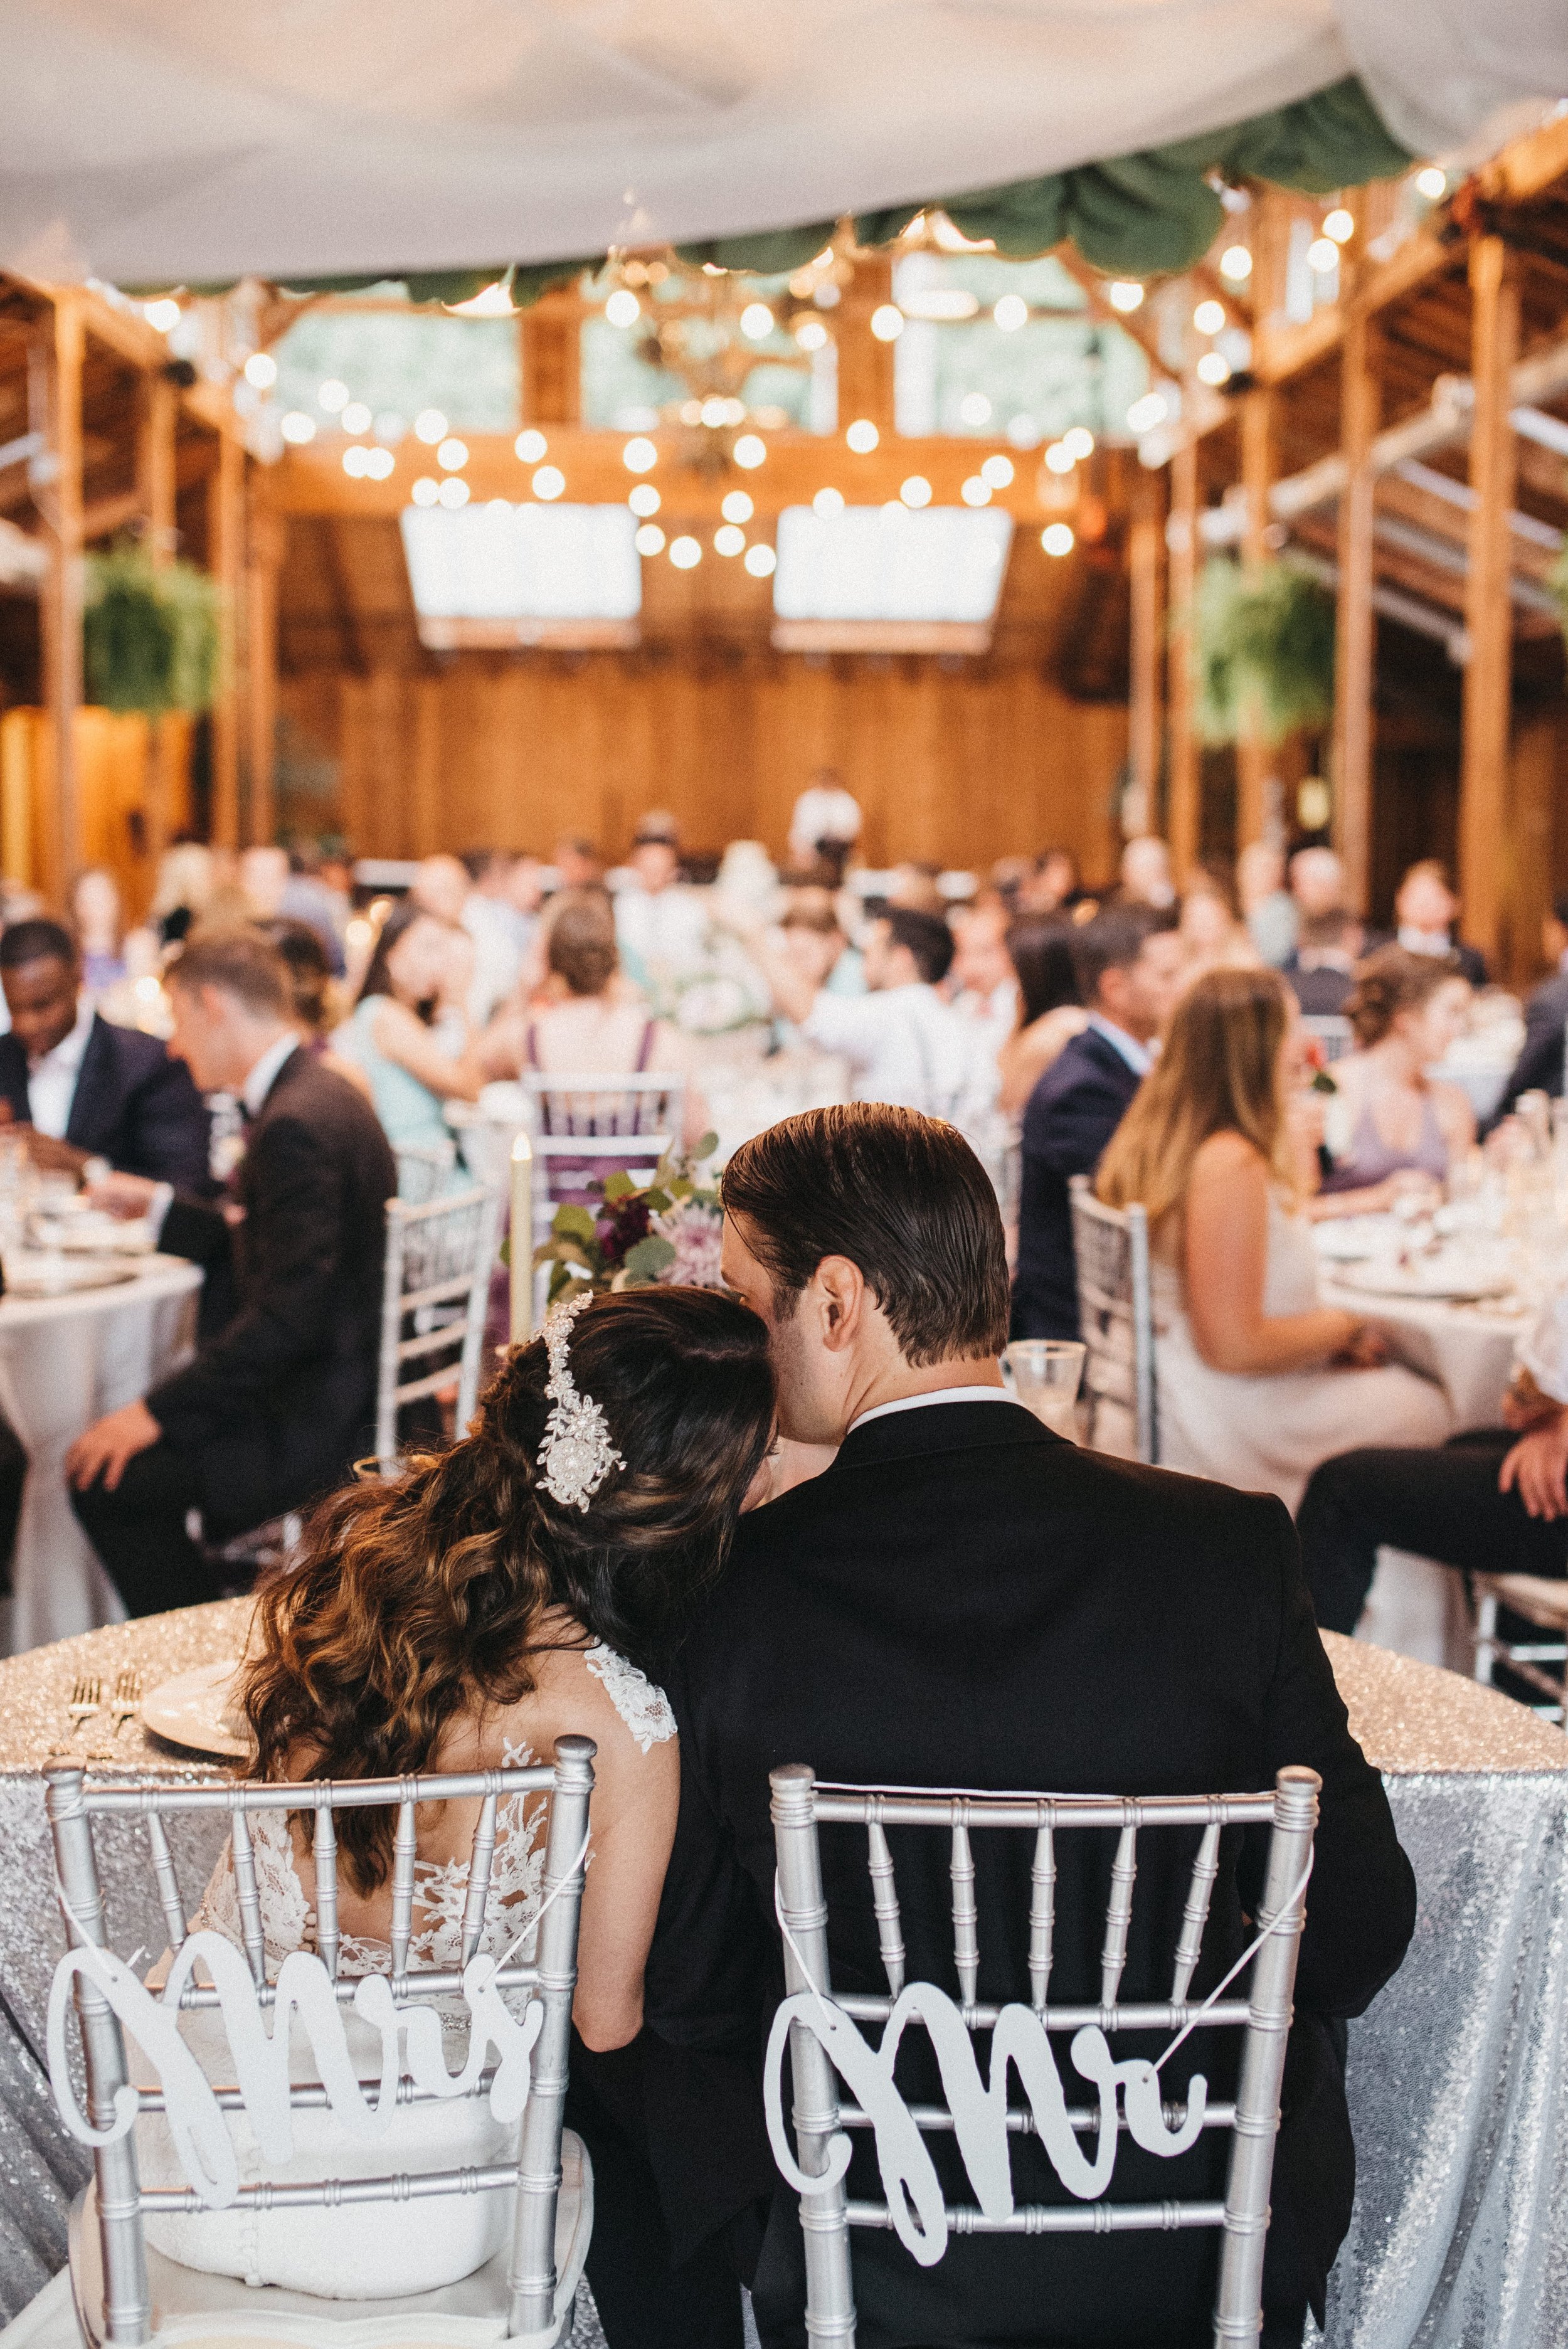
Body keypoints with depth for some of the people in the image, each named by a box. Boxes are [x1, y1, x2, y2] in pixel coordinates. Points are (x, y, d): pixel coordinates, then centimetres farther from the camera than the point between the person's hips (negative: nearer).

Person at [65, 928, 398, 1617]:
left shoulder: (298, 1124, -22)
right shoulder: (317, 1094, 11)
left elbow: (288, 1313, -25)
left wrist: (158, 1411, -21)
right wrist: (160, 1206, 24)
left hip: (329, 1422, -10)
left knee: (107, 1478, -13)